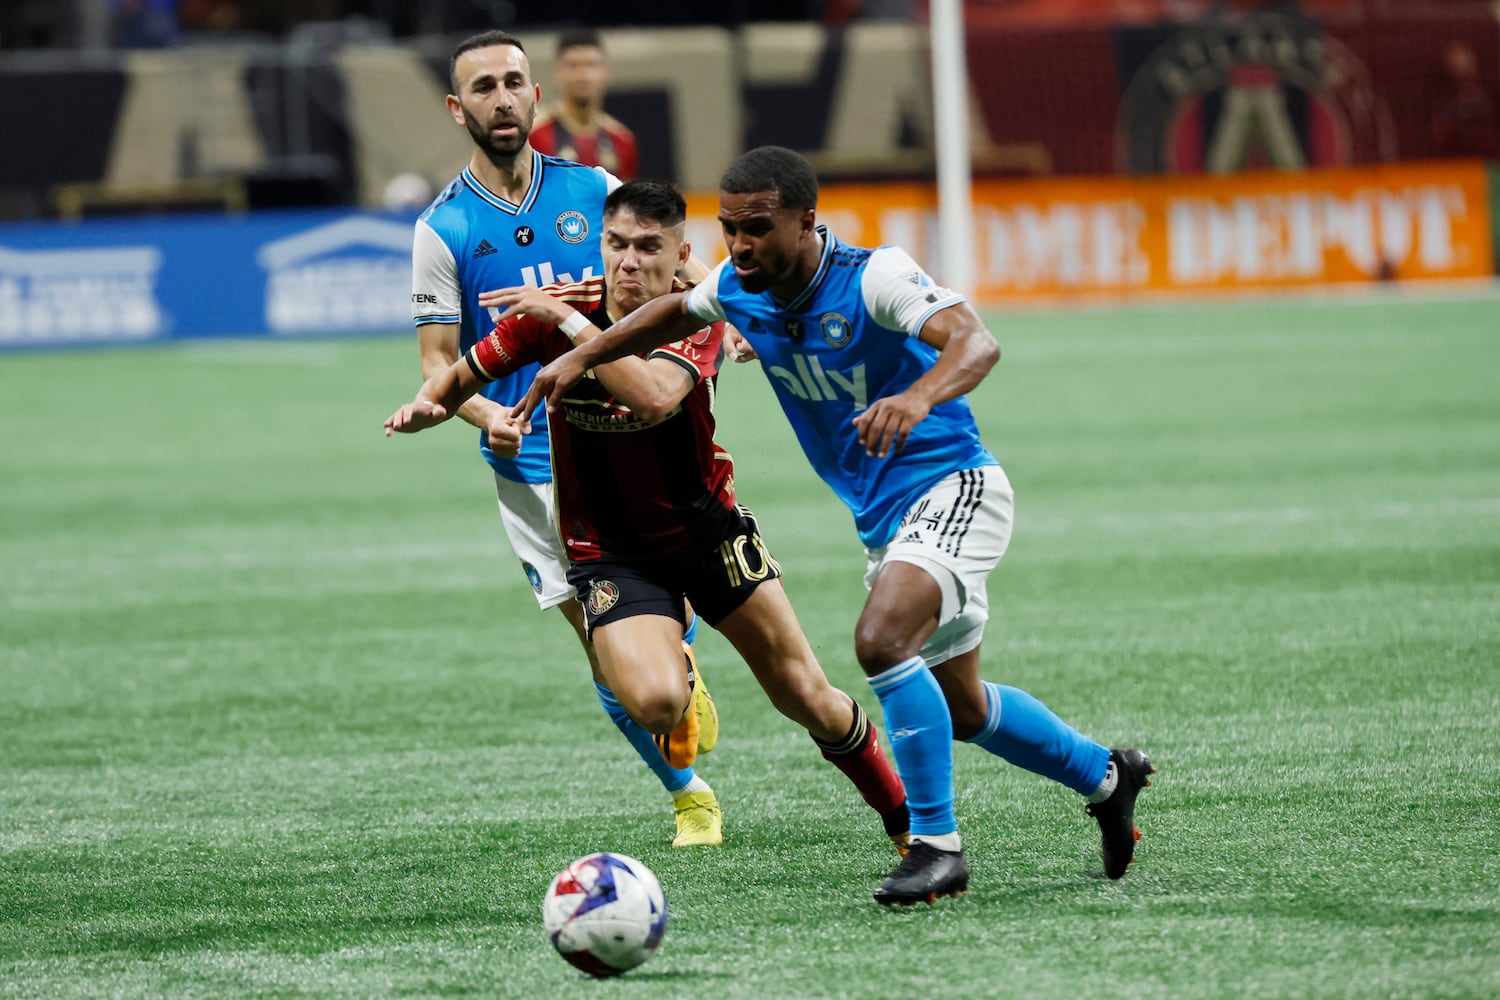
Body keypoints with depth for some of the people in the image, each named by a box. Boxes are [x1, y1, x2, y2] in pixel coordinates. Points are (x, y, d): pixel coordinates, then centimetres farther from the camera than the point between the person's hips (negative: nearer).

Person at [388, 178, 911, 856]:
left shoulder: (696, 319, -16)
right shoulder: (549, 312, -12)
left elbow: (655, 397, -38)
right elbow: (462, 377, 3)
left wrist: (570, 320, -36)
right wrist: (424, 407, -18)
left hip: (707, 525, 1)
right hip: (608, 548, 0)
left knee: (806, 698, 2)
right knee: (656, 705, -26)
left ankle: (905, 819, 27)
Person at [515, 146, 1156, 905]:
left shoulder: (873, 276, -23)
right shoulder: (740, 288, -3)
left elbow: (975, 343, -38)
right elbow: (676, 312, 21)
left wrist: (918, 395, -58)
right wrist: (582, 356, 11)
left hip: (950, 485, -8)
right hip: (881, 518, 8)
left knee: (881, 639, -31)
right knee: (959, 709, 16)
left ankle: (937, 844, -20)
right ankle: (1107, 777, 40)